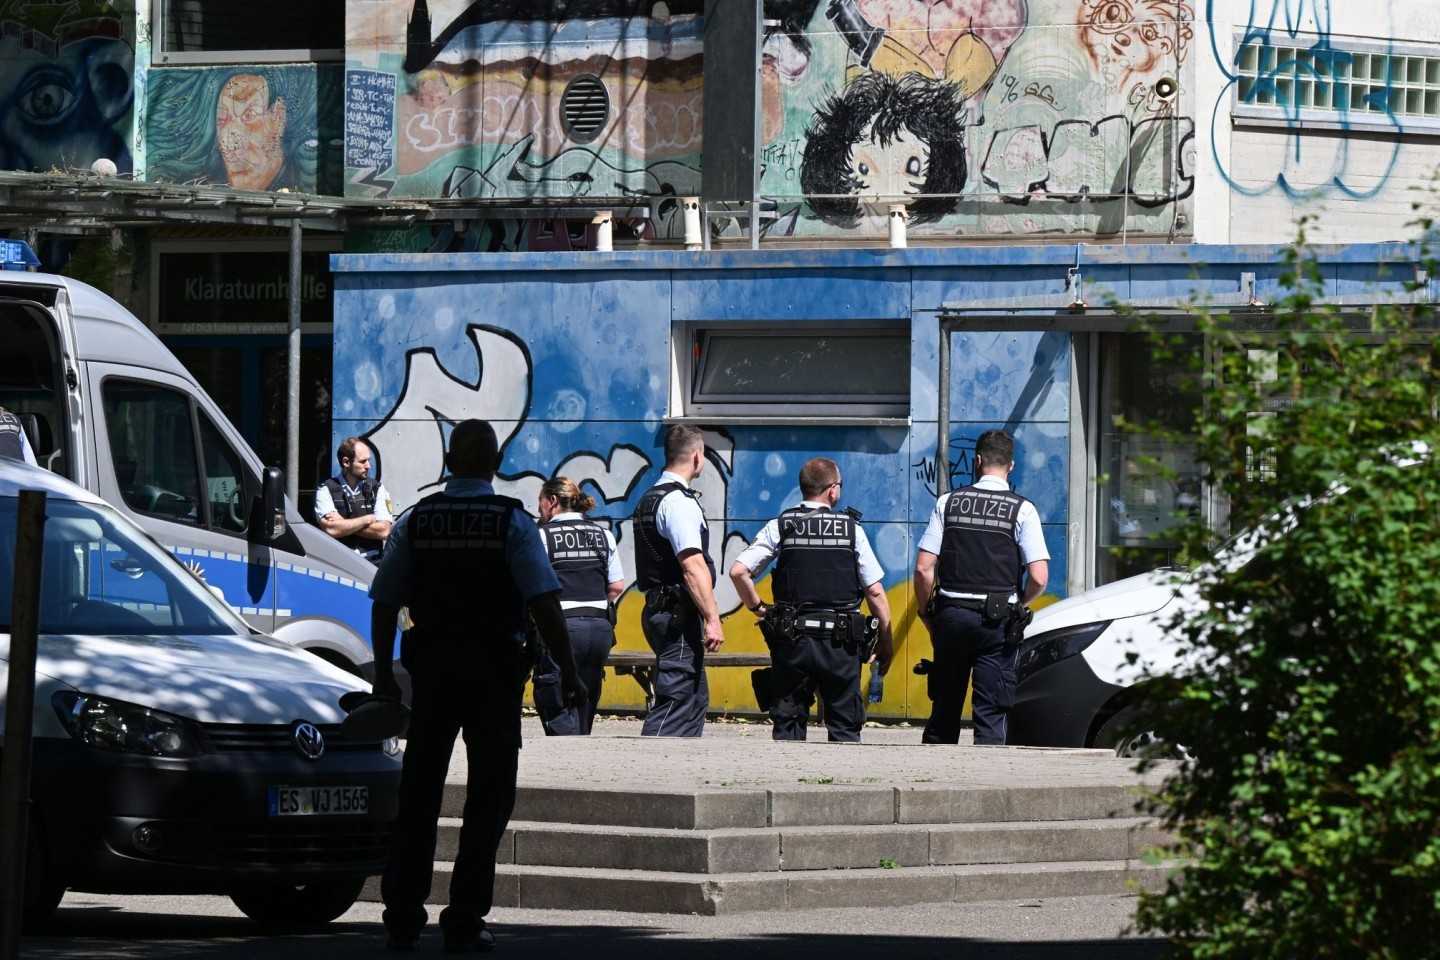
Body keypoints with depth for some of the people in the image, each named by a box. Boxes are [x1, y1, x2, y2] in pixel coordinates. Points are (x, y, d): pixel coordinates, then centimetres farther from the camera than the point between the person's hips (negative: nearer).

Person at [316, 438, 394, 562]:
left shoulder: (377, 489, 11)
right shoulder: (326, 490, 4)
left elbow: (383, 531, 0)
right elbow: (331, 529, -10)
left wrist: (344, 523, -5)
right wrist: (368, 519, -2)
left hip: (371, 561, 2)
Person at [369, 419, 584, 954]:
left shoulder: (415, 521, 4)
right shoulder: (512, 522, -4)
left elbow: (384, 602, 4)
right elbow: (544, 603, -12)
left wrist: (383, 670, 13)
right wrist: (568, 671, -7)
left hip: (430, 665, 3)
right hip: (494, 668, -3)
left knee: (418, 794, 10)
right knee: (489, 795, 3)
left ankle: (403, 919, 9)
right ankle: (464, 923, -2)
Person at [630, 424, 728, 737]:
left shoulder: (648, 500, 17)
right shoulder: (679, 502, -14)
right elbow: (692, 565, -22)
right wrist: (712, 619, -22)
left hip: (658, 608, 10)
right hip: (680, 616, -10)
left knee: (695, 697, 17)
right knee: (675, 700, -12)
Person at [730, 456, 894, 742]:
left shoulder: (780, 527, 1)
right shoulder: (852, 529, 0)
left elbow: (738, 571, -7)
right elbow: (875, 592, 0)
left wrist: (757, 607, 9)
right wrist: (885, 641, 9)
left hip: (792, 640, 1)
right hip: (841, 643, -1)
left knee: (787, 722, 7)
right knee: (845, 727, 7)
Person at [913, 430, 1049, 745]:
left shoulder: (948, 503, 4)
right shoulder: (1023, 510, -2)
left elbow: (923, 569, -2)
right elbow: (1039, 578, -9)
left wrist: (928, 617, 11)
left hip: (951, 613, 2)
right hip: (997, 621, -2)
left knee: (944, 710, 13)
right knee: (991, 716, -1)